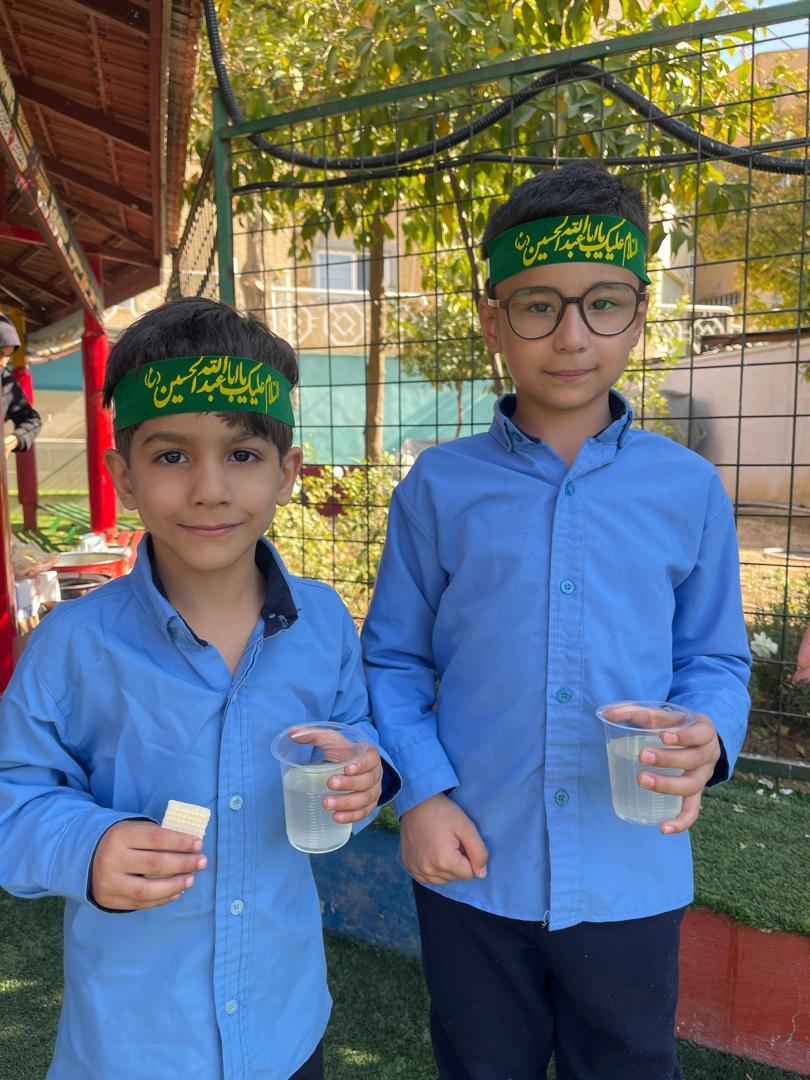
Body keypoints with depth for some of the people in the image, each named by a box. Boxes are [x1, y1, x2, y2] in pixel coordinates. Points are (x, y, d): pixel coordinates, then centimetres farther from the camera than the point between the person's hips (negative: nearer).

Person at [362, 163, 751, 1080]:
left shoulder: (689, 491, -4)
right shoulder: (440, 488, -6)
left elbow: (715, 660, 3)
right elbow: (395, 661, 0)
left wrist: (706, 738, -18)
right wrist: (420, 791, -12)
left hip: (633, 877, 1)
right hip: (474, 871, 0)